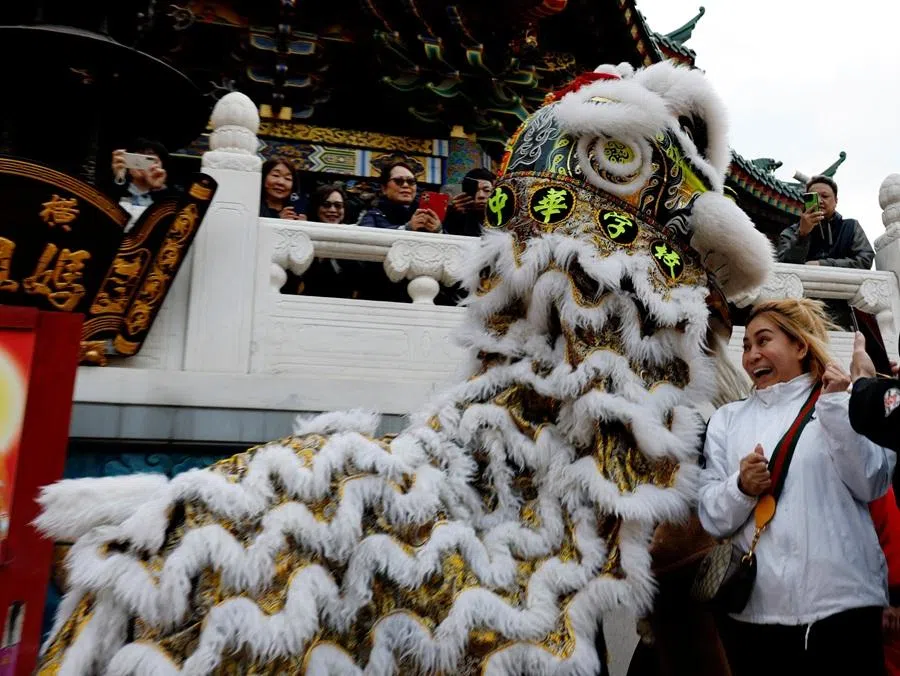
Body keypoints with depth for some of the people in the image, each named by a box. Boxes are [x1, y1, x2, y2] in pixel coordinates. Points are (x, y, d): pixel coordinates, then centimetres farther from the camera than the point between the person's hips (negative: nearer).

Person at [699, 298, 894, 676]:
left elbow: (873, 485, -5)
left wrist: (837, 408, -10)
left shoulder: (845, 403, 7)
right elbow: (710, 518, 5)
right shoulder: (727, 420, 10)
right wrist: (741, 488, -14)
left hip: (841, 602, -1)